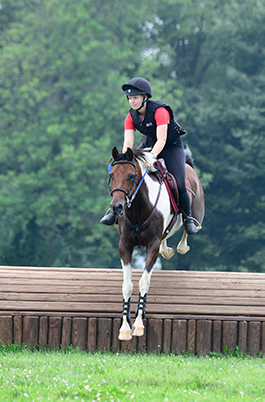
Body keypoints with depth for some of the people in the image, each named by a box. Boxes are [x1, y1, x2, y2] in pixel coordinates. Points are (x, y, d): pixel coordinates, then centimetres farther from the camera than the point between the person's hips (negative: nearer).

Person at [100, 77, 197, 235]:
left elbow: (161, 140, -33)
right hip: (148, 145, 5)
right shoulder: (131, 117, -9)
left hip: (171, 147, -5)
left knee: (179, 184, -21)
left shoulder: (159, 111, -27)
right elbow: (128, 142, -16)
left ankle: (188, 218, 3)